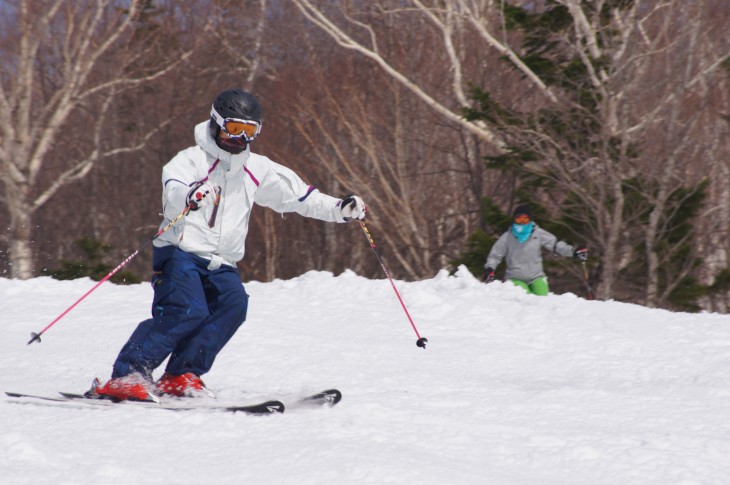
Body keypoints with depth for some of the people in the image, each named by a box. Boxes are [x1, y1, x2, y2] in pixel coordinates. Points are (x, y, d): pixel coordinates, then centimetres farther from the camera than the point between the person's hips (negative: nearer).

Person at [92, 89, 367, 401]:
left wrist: (339, 209, 8)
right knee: (188, 311, -27)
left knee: (233, 304, -22)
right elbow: (172, 187, -26)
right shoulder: (193, 159, -6)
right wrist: (188, 196, -50)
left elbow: (298, 195, 19)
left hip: (221, 265, 6)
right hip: (181, 254, -6)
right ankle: (124, 377, -22)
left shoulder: (257, 169, 13)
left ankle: (181, 376, -16)